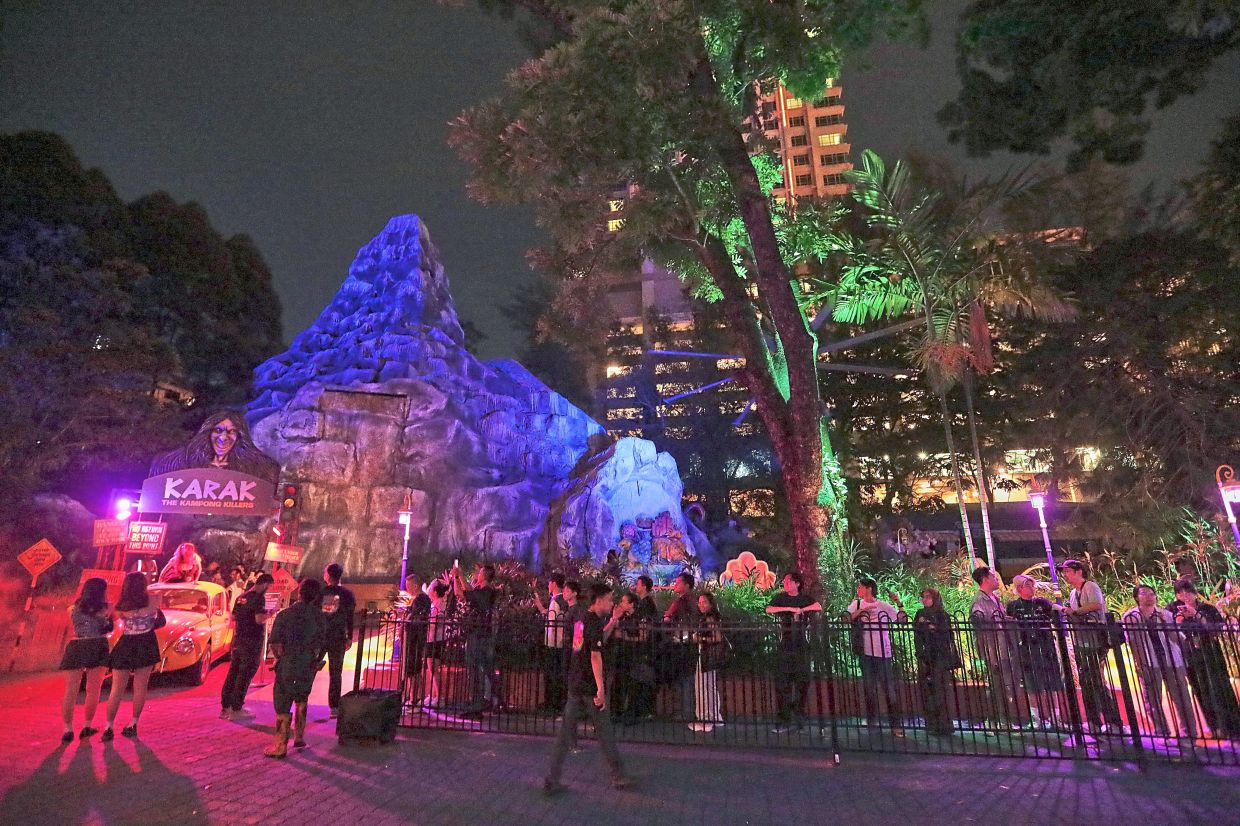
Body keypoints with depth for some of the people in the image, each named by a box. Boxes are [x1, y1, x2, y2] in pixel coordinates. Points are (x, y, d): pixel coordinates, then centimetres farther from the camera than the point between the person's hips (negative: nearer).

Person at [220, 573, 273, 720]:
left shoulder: (241, 597, 10)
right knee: (245, 675, 0)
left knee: (233, 672, 13)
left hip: (238, 640, 8)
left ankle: (225, 708, 18)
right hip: (252, 642, -8)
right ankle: (236, 709, 3)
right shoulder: (259, 598, -16)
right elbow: (259, 619, -25)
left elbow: (233, 617, 18)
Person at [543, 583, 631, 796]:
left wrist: (613, 621, 18)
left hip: (574, 684, 7)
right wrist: (601, 689, -25)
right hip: (590, 686, -7)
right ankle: (618, 777, 23)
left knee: (566, 731, 9)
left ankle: (551, 781, 10)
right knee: (604, 732, 8)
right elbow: (595, 656, -24)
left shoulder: (580, 619, 8)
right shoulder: (595, 622, -17)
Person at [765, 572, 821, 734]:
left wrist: (802, 609, -18)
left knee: (802, 681, 3)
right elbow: (768, 609, -11)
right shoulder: (780, 597, 7)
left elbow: (818, 607, -9)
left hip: (802, 646, 1)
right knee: (782, 683, -5)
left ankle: (799, 718, 14)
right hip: (785, 646, -1)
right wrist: (790, 608, -18)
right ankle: (785, 720, 0)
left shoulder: (805, 598, 9)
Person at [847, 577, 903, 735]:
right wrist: (862, 610, -16)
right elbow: (847, 619, -7)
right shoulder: (856, 604, 6)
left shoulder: (884, 606, 0)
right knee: (869, 688, 10)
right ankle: (871, 722, 20)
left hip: (883, 652, -2)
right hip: (866, 651, 2)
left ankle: (895, 724, 7)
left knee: (889, 688, -1)